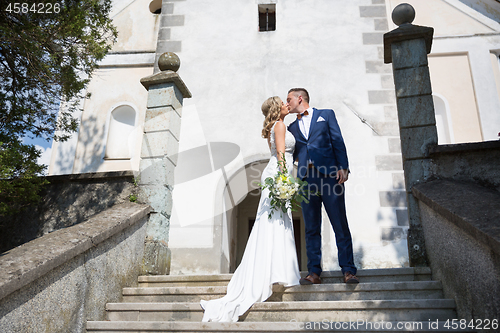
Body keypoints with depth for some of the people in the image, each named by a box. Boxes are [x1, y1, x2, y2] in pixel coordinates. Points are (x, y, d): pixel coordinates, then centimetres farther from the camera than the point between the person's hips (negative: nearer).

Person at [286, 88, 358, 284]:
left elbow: (338, 142, 3)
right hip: (306, 179, 4)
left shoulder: (326, 115, 13)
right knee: (311, 228, 3)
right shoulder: (292, 127, 23)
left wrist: (343, 167, -8)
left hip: (329, 176, -3)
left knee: (340, 225, -3)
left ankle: (348, 271, 2)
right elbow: (292, 154, 19)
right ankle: (314, 272, 7)